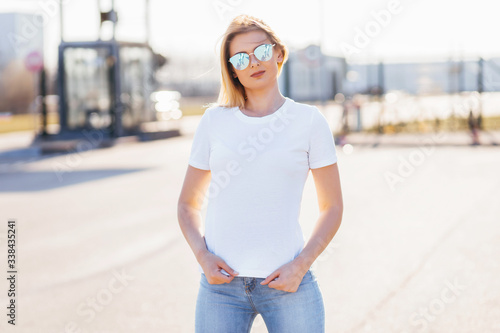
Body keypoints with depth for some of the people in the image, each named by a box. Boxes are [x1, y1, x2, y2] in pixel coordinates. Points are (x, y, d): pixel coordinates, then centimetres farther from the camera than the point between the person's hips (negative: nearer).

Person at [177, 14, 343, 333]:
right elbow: (188, 203, 13)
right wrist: (203, 256, -3)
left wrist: (301, 265, -7)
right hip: (222, 283, 1)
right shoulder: (214, 121, 7)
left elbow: (332, 207, 6)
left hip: (285, 282, -1)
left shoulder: (309, 120, 3)